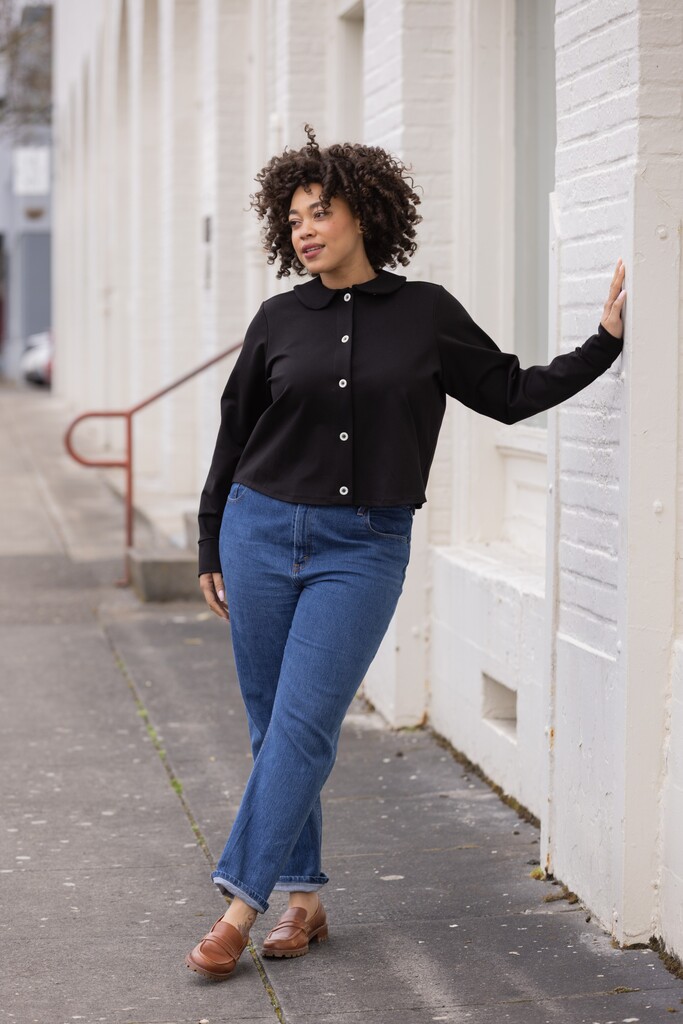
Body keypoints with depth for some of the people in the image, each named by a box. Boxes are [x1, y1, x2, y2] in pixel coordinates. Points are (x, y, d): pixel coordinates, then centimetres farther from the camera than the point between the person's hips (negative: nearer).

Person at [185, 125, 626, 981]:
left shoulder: (426, 314, 1)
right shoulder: (280, 321, 4)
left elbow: (510, 393, 11)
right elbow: (235, 434, 12)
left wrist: (604, 340, 6)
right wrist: (211, 548, 16)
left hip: (363, 548, -2)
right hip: (261, 532, 2)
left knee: (302, 727, -10)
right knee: (273, 728, 5)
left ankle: (240, 906, -6)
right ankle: (303, 898, 16)